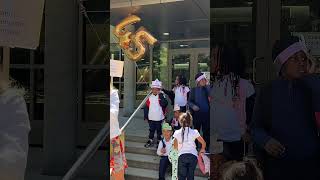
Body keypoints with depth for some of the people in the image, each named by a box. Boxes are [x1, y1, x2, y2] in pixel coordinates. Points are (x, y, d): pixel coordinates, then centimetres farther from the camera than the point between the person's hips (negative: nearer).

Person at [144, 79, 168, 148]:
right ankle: (150, 141, 27)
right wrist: (146, 116, 3)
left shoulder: (161, 96, -6)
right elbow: (146, 107, 4)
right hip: (151, 118, 2)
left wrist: (160, 96, -25)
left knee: (159, 130, 9)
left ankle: (159, 141, 21)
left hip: (159, 118, -2)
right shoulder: (150, 97, 0)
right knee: (151, 130, 14)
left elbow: (164, 104, -24)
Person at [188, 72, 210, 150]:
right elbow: (189, 101, 2)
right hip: (197, 113, -1)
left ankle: (206, 148, 16)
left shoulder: (207, 89, 7)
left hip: (206, 114, 1)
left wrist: (207, 85, -9)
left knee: (206, 131, 6)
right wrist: (193, 106, -16)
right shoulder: (194, 90, 4)